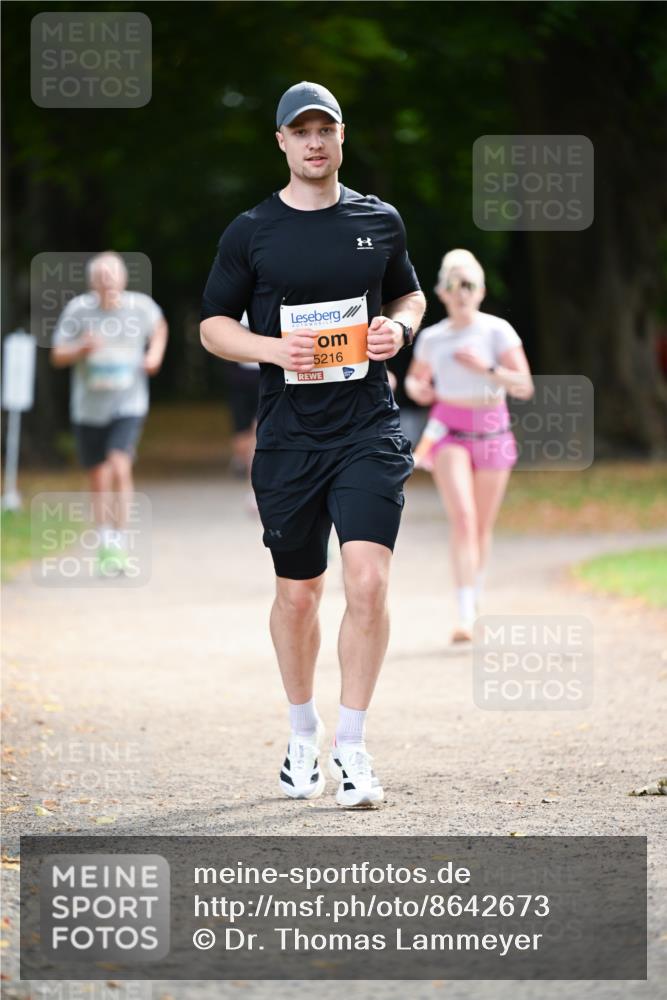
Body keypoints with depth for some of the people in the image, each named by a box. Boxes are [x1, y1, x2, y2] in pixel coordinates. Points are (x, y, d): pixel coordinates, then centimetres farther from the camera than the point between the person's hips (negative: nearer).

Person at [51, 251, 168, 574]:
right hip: (89, 408, 1)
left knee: (120, 467, -21)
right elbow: (57, 356, -4)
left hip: (128, 405, -1)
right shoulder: (78, 309, -7)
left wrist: (155, 353, 2)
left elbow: (159, 327, 19)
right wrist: (82, 349, -23)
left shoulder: (141, 306, -5)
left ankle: (120, 542, -13)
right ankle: (105, 543, 29)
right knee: (98, 478, 10)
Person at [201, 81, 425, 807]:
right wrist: (272, 347, -12)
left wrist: (399, 326, -1)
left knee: (368, 580, -16)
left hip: (369, 432, 0)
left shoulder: (379, 221, 8)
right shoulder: (250, 233, 2)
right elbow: (213, 324, 6)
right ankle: (304, 731, 30)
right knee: (297, 594, 8)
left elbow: (410, 294, 22)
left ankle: (351, 747, -7)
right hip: (288, 439, 0)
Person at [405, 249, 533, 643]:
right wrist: (417, 389, -3)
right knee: (463, 518, -18)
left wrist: (486, 368, -23)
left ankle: (476, 594, 38)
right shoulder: (431, 338, 3)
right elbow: (416, 378, 21)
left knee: (484, 525, 11)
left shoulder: (497, 331, -6)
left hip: (492, 431, 0)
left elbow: (525, 387, -10)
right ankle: (466, 615, -24)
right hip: (449, 432, 0)